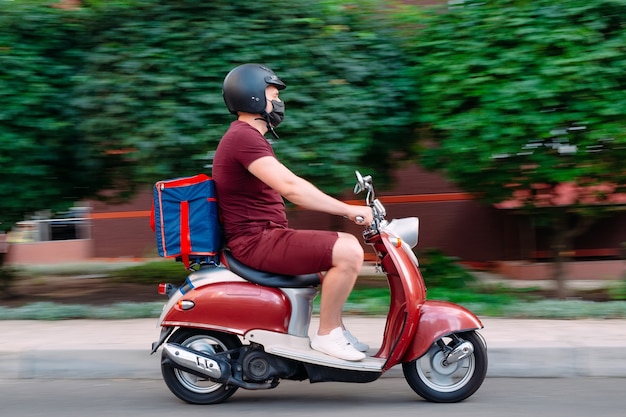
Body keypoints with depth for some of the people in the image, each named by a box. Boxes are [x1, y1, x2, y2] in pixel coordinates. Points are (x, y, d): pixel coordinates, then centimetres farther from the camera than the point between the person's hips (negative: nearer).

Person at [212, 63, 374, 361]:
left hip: (266, 236, 11)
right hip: (256, 240, -11)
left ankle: (336, 328, 15)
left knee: (348, 243, 15)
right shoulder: (244, 137, -16)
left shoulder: (249, 136, 21)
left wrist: (345, 210, 12)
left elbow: (288, 187, 20)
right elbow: (290, 187, -27)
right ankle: (326, 334, -8)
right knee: (348, 254, -20)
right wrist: (348, 210, -22)